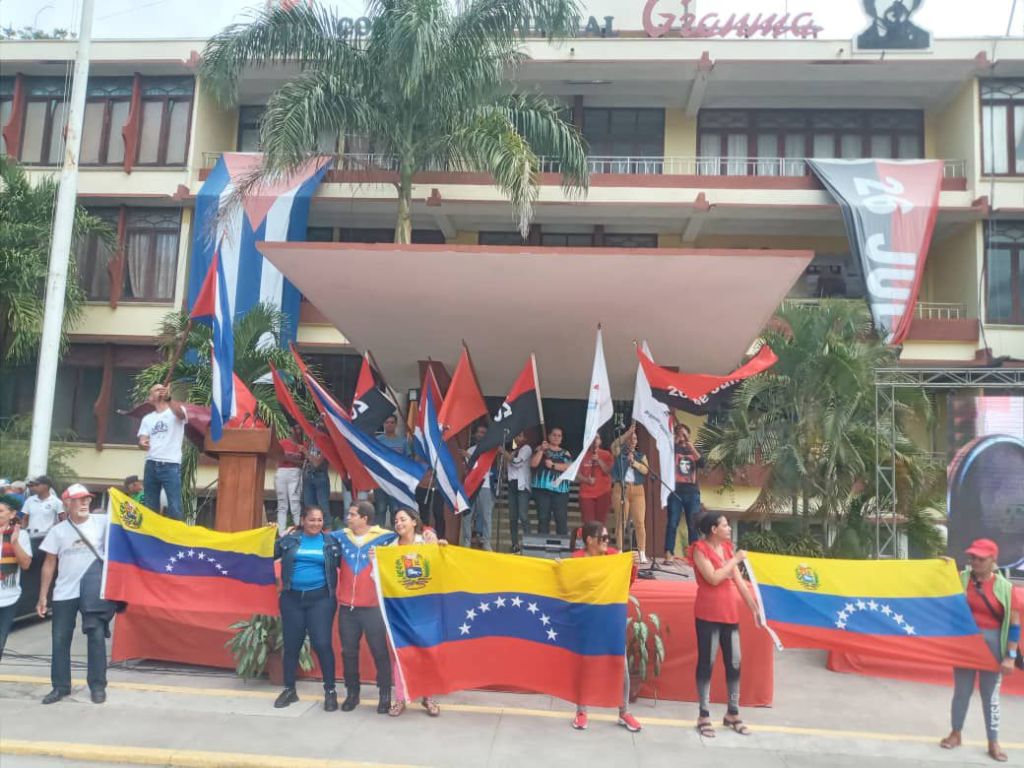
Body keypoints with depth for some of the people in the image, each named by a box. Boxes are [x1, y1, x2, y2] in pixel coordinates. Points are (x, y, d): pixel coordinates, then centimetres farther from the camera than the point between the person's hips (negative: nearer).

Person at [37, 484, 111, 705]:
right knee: (60, 639, 8)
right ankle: (60, 686, 22)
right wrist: (42, 597, 5)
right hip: (64, 593, 2)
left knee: (97, 636, -1)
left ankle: (98, 685, 9)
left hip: (94, 591, -2)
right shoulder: (58, 530, 2)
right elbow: (49, 564, 6)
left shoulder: (101, 522, -3)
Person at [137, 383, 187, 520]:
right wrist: (142, 443, -17)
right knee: (149, 505, 9)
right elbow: (142, 440, 9)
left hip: (171, 465, -5)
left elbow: (180, 413, -22)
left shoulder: (176, 411, 3)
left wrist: (169, 398, -40)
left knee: (175, 506, -9)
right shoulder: (147, 418, 18)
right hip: (151, 465, 5)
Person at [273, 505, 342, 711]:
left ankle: (330, 691, 7)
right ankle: (289, 689, 27)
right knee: (291, 644, 10)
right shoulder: (289, 539, 4)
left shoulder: (331, 542, 3)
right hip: (292, 598, 2)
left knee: (322, 644, -7)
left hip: (320, 598, -2)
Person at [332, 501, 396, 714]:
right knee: (348, 652, 12)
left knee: (379, 651, 4)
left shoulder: (385, 537, -6)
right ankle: (352, 693, 27)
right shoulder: (341, 536, 4)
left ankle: (385, 695, 16)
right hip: (346, 607, 4)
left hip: (373, 606, -3)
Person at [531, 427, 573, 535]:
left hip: (560, 490, 1)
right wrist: (541, 450, -10)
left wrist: (553, 465, -13)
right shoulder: (540, 449, 11)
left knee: (562, 518, -4)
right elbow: (533, 464, -3)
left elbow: (569, 467, -4)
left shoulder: (565, 453, 13)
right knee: (543, 517, 0)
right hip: (542, 488, -1)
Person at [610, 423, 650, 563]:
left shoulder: (641, 455, 16)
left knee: (640, 522, -5)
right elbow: (614, 444, -14)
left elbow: (645, 470, 1)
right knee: (621, 522, -2)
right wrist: (628, 432, -17)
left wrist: (634, 462, -12)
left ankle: (642, 554, -3)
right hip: (621, 489, -2)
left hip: (638, 490, 2)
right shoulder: (619, 452, 9)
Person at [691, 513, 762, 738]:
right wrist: (735, 560, -13)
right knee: (707, 662, 0)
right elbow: (713, 578, -19)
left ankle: (733, 713, 23)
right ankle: (704, 716, 9)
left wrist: (754, 608, 12)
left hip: (730, 613, 7)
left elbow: (739, 581, 14)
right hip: (708, 615, -7)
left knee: (734, 663, 10)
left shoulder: (727, 548, 12)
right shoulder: (700, 549, -9)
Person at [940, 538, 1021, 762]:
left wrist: (1010, 656, -11)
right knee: (961, 691, 13)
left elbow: (1014, 624, -6)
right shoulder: (961, 579, -2)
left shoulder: (1004, 587, -7)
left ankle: (993, 742, 23)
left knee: (990, 695, 10)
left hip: (992, 645, -1)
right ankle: (956, 733, 28)